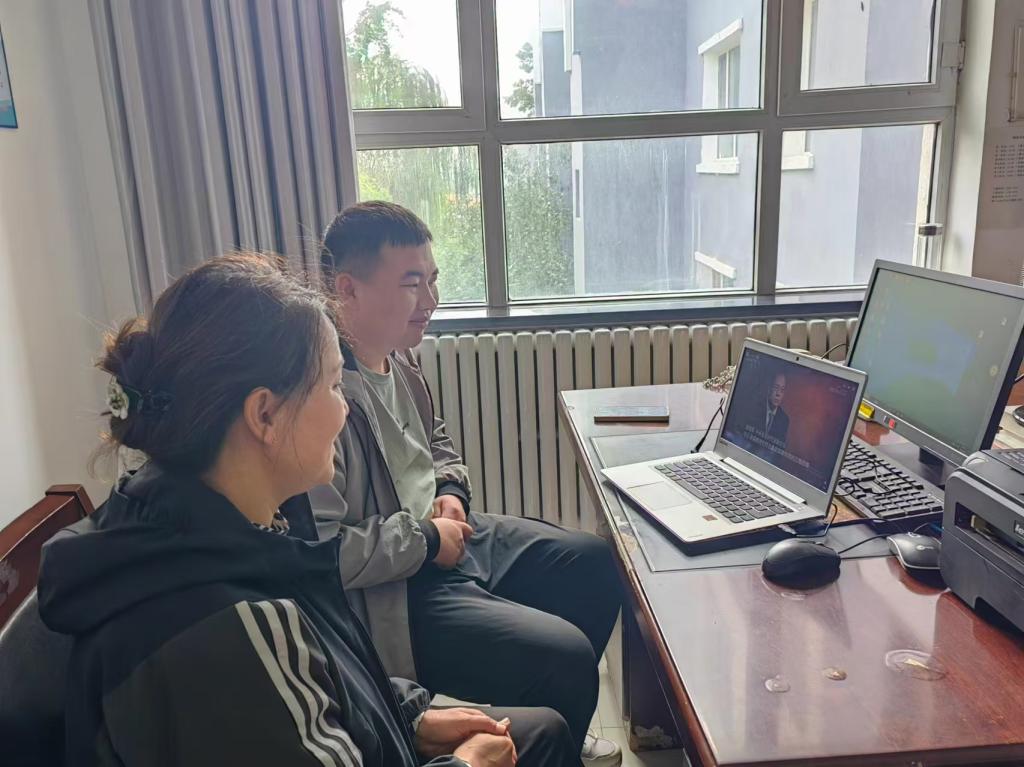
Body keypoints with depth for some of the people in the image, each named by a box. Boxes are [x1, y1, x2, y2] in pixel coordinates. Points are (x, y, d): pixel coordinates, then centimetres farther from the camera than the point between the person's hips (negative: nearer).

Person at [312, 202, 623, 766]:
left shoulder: (397, 361, 2)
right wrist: (427, 540, -19)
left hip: (444, 536, 10)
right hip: (393, 594, -10)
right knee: (566, 656, -18)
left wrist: (451, 492, 0)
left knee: (595, 564, 14)